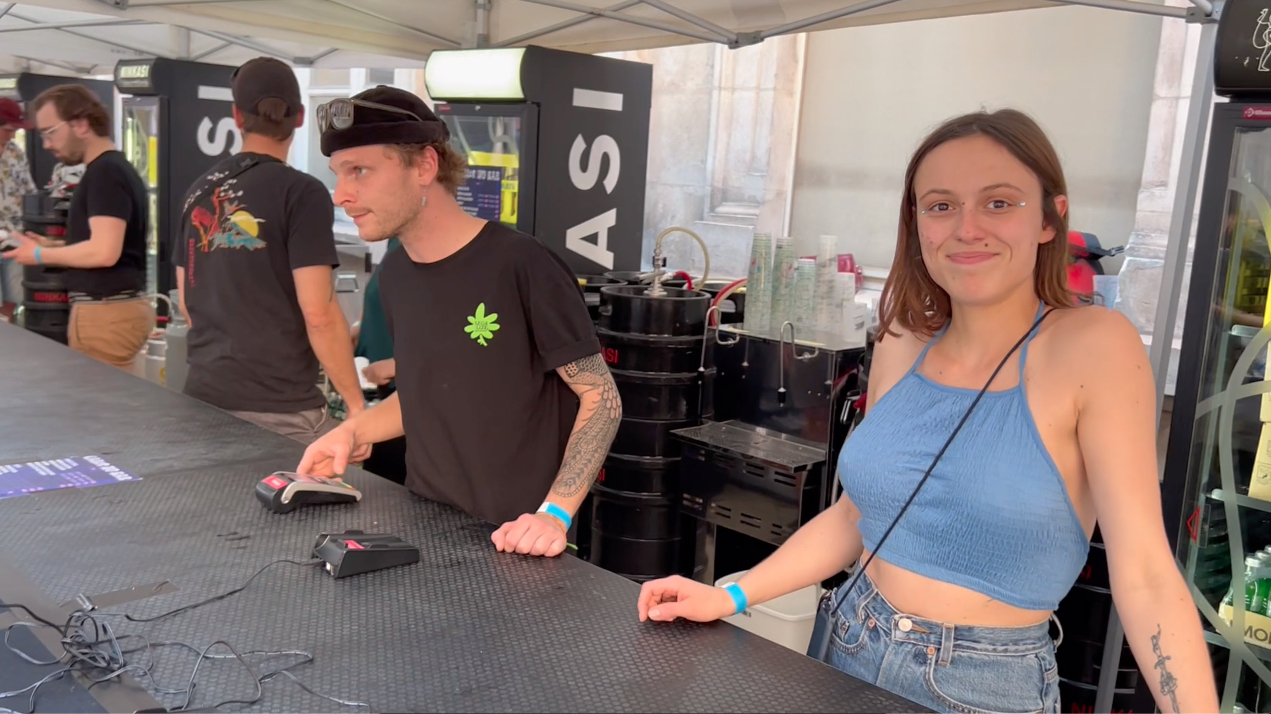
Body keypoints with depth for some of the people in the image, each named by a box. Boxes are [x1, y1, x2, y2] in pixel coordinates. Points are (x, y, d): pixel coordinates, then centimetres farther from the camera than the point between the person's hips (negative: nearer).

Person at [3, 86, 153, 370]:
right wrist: (50, 246, 11)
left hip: (106, 312, -10)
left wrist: (40, 255, -10)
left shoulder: (105, 173, -15)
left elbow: (103, 252, -23)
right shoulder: (113, 169, 16)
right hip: (114, 307, 10)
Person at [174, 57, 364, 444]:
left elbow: (187, 303, 16)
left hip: (204, 392, 7)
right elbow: (319, 314, -18)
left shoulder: (199, 191, 8)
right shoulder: (301, 192, -12)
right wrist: (356, 403, -10)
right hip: (278, 406, -7)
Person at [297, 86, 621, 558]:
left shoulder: (522, 266, -19)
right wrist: (355, 432, 2)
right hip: (422, 523, 6)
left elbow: (601, 399, -14)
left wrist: (554, 514, -23)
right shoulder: (396, 272, 4)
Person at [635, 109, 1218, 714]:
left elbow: (1144, 575, -19)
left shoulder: (1094, 347, -17)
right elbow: (855, 512, 6)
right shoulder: (901, 348, -2)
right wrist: (729, 597, 1)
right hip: (848, 649, 5)